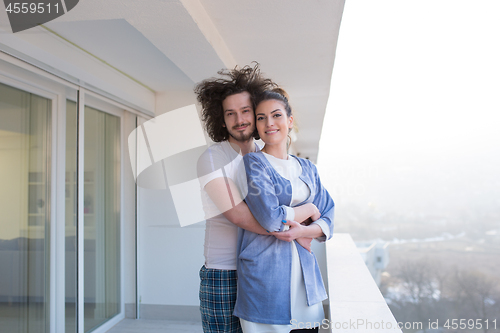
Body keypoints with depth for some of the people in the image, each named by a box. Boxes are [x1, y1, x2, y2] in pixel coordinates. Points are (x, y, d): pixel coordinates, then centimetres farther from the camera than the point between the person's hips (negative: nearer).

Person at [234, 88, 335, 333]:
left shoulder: (307, 168, 13)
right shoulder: (254, 162, -5)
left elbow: (327, 219, 8)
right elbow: (270, 217, -17)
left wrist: (302, 230, -12)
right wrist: (309, 209, -3)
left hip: (304, 272, 5)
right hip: (264, 274, -5)